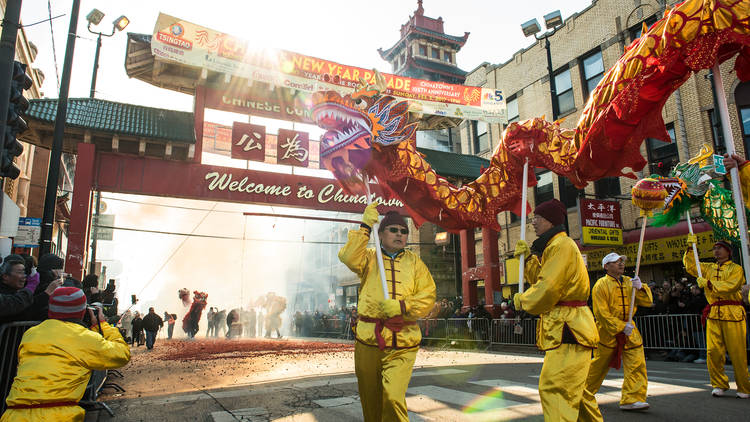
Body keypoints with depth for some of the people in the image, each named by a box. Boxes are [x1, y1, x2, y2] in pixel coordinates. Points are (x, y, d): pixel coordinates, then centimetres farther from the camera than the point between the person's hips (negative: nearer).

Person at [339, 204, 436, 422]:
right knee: (370, 401, 13)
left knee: (393, 398, -16)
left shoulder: (414, 262, 11)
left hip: (402, 345, 0)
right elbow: (348, 257, -12)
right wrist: (366, 226, -14)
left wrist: (401, 307, -13)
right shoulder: (369, 258, 10)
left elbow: (428, 297, 3)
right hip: (368, 340, 1)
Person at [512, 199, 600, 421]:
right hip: (563, 328, 11)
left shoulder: (562, 245, -15)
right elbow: (540, 279, 25)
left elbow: (548, 288, -21)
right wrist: (529, 257, 12)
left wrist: (522, 300, -5)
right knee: (573, 389, 20)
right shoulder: (553, 246, 20)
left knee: (554, 388, -13)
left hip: (568, 330, -11)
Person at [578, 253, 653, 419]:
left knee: (637, 364, -7)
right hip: (607, 331, -5)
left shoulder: (629, 282, 8)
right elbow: (602, 313, -15)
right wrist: (621, 327, -19)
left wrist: (640, 288, -16)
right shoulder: (601, 285, -10)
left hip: (629, 330, 5)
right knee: (599, 366, 7)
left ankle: (632, 399, -1)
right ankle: (584, 394, 27)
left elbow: (648, 301, 3)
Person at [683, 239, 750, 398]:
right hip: (713, 314, 4)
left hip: (732, 314, -4)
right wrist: (690, 248, 3)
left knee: (737, 352, -1)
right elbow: (690, 265, 13)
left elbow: (731, 286, -12)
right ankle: (719, 385, 9)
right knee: (713, 351, -1)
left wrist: (708, 283, -14)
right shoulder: (709, 268, 19)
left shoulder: (735, 268, 3)